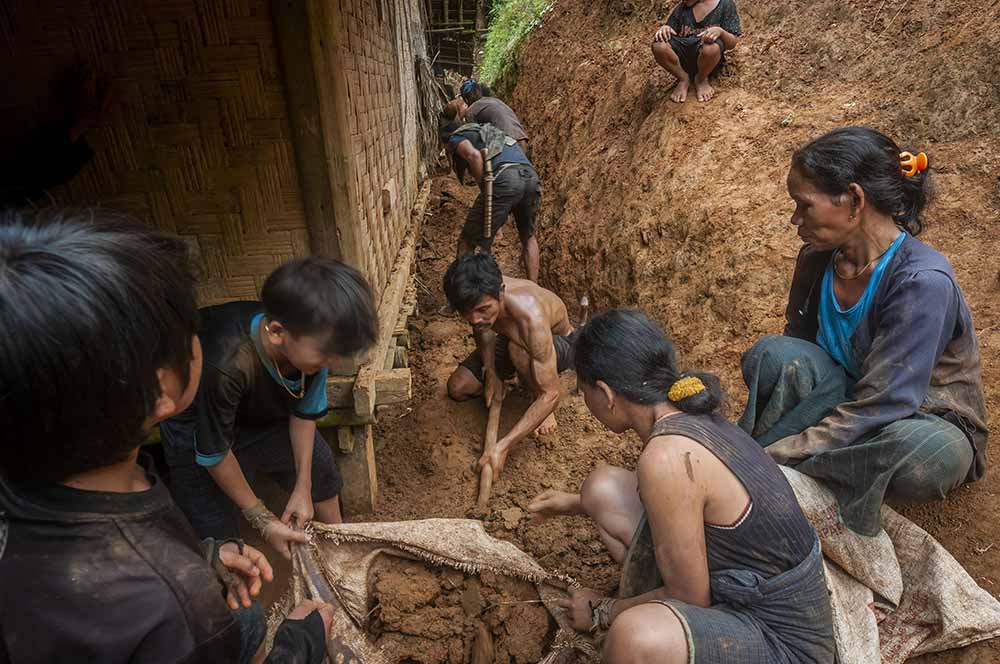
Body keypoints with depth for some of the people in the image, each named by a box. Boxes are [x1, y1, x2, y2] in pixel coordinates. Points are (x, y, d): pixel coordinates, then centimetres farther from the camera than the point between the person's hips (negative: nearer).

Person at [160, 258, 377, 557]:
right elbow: (214, 454, -28)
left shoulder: (312, 340, -30)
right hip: (200, 429, -5)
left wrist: (303, 488, -7)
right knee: (216, 534, -5)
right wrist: (263, 520, -17)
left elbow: (305, 412, -11)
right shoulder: (225, 366, -45)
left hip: (266, 413, 5)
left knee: (320, 470, 16)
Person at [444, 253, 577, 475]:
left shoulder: (531, 316, -45)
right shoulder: (479, 295, -28)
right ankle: (513, 372, 19)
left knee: (518, 348, -40)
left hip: (560, 344, -5)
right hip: (510, 339, 5)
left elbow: (550, 395, -42)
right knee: (458, 388, -5)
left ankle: (544, 410, -11)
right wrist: (490, 371, -13)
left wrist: (503, 446, -45)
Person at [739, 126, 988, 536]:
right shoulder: (818, 258, -8)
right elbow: (796, 354, -1)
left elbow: (879, 406, -29)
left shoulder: (923, 282, -26)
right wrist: (741, 442, -14)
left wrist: (772, 456, -33)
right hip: (845, 400, 4)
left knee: (938, 454, -40)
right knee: (773, 354, -24)